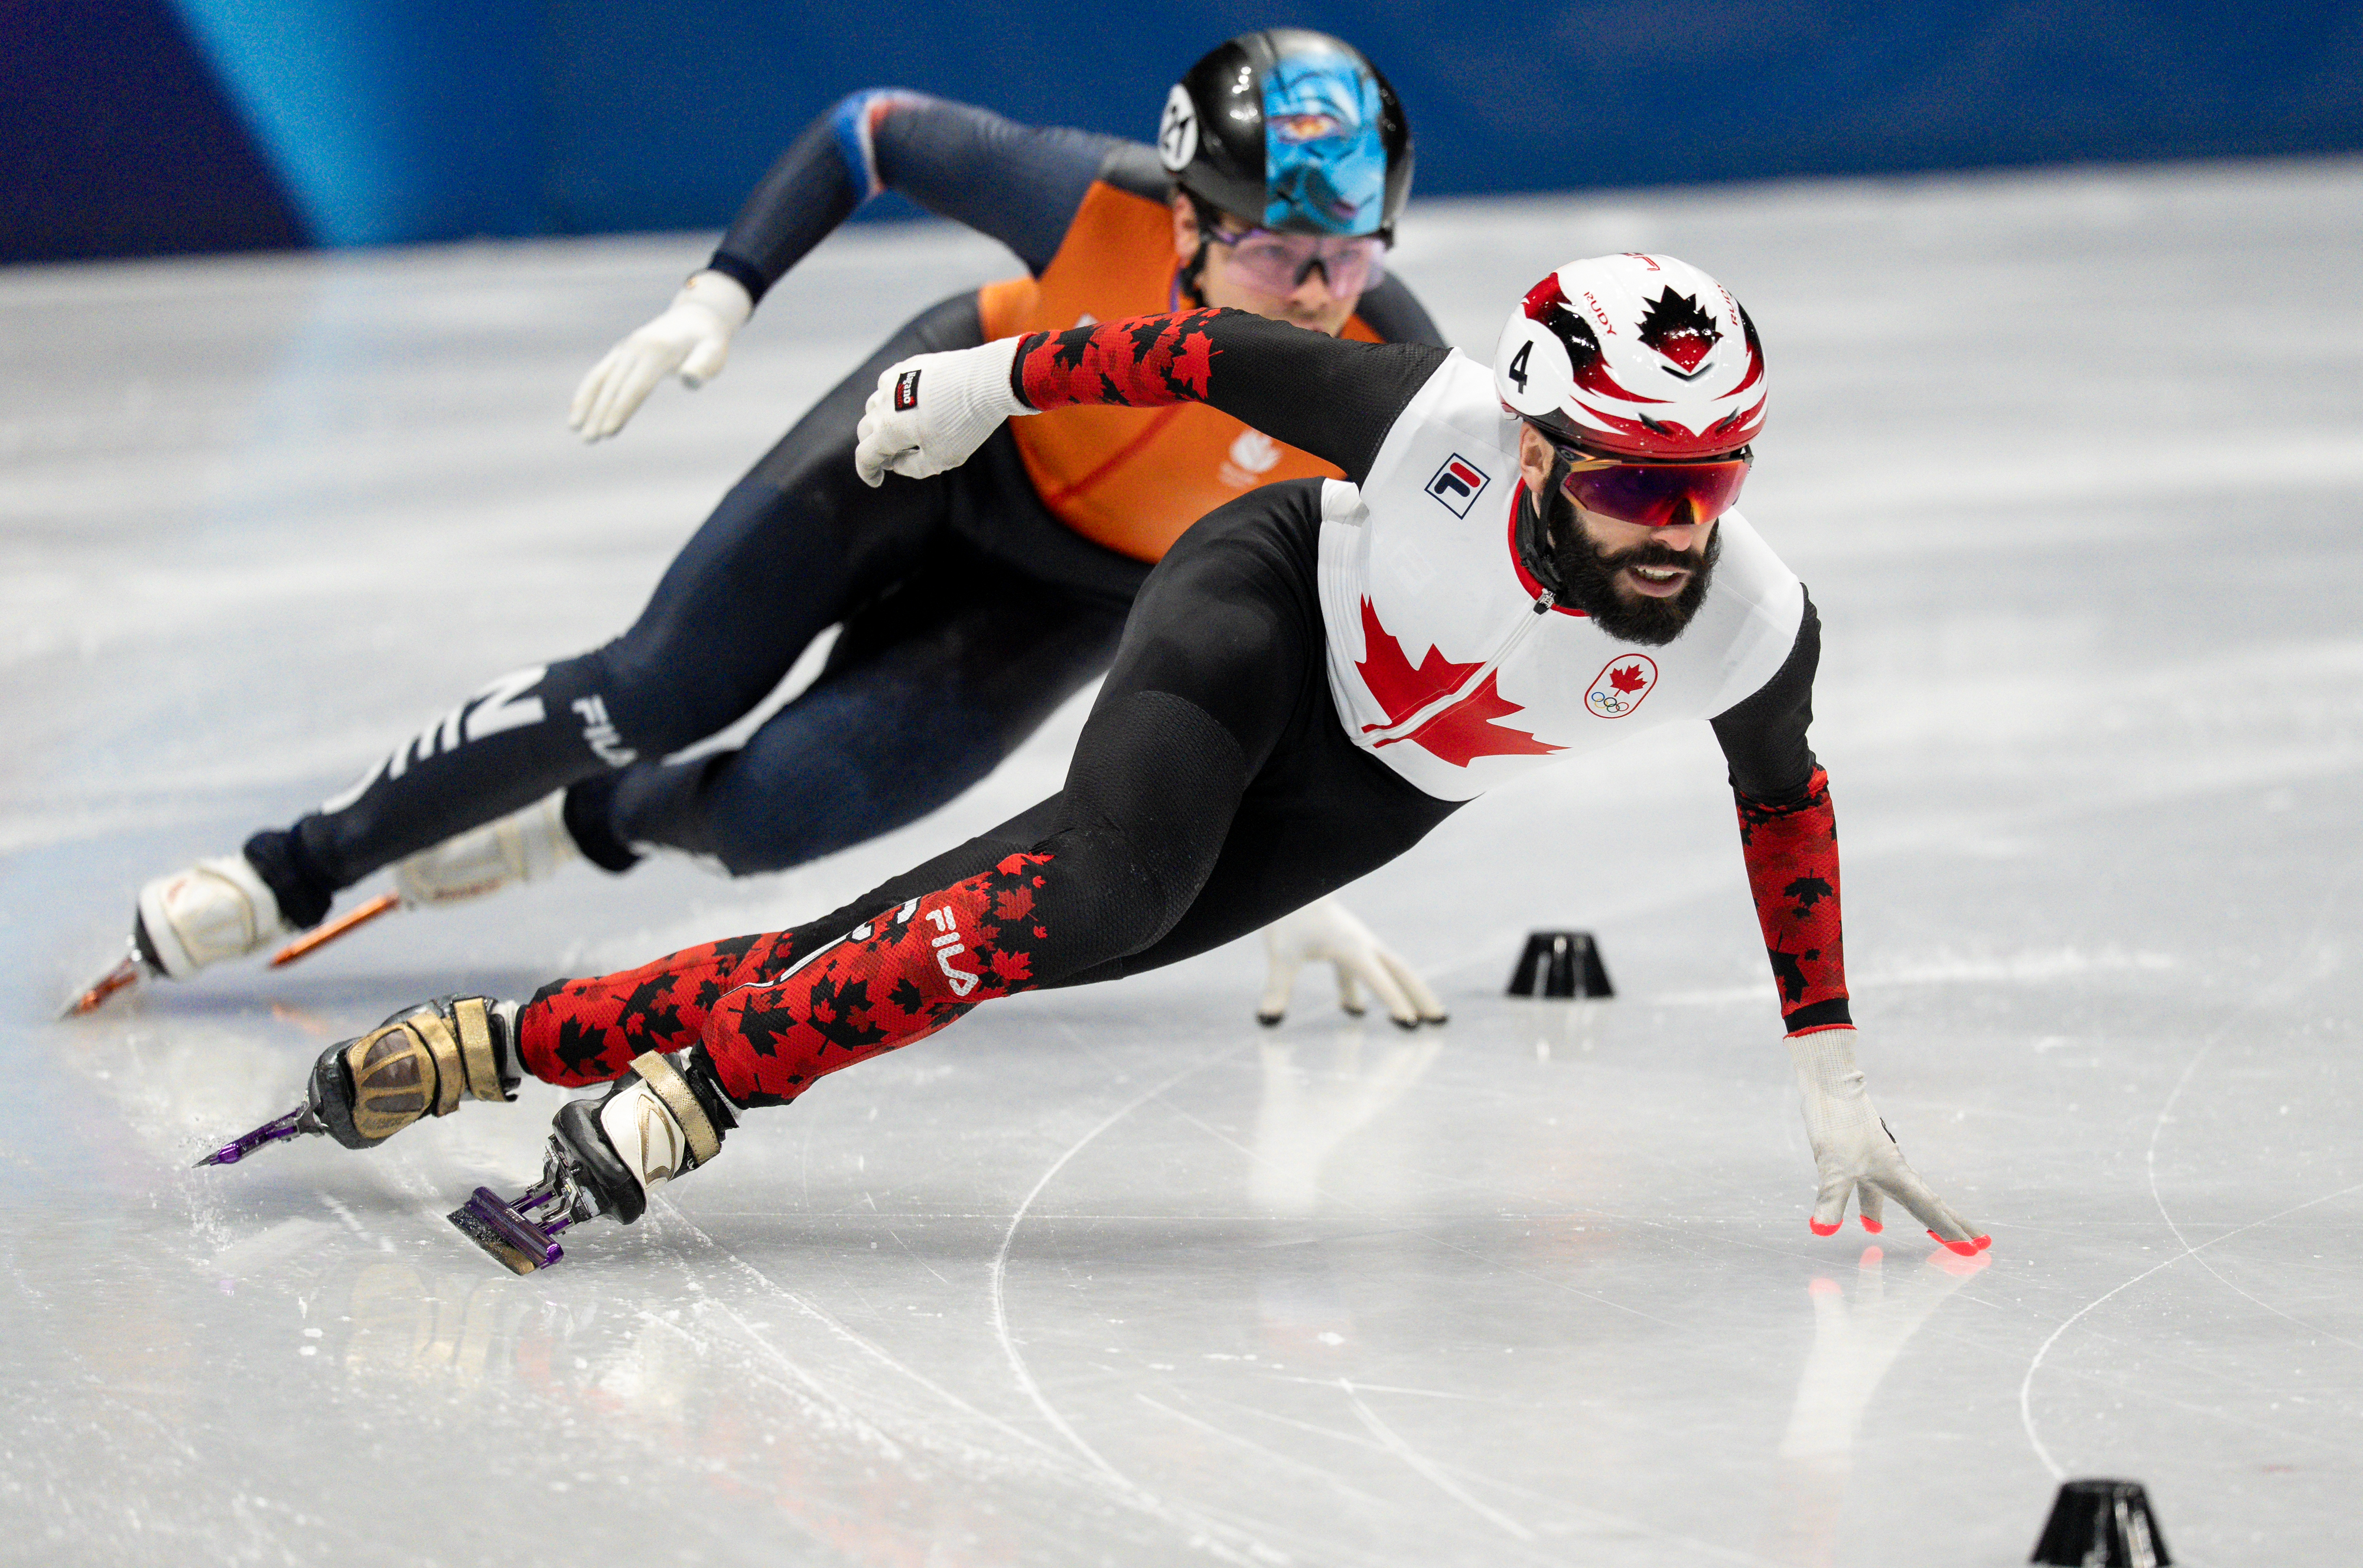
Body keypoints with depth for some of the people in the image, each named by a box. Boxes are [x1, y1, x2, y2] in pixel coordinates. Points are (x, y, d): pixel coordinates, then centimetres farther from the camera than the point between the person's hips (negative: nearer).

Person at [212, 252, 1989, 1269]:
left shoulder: (1754, 627, -27)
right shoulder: (1436, 421, -35)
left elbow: (1785, 795, -5)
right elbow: (1218, 352, -17)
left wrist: (1833, 1073, 0)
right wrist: (1000, 376, -7)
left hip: (1370, 790, 3)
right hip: (1269, 596, -3)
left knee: (1014, 941, -8)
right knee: (1105, 884, -33)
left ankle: (531, 1039, -4)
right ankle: (695, 1086, -22)